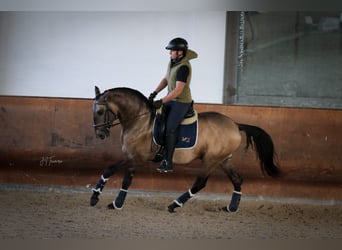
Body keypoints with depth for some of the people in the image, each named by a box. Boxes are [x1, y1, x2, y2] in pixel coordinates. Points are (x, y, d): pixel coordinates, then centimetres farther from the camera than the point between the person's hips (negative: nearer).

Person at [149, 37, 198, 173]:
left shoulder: (183, 67, -24)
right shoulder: (172, 62, 5)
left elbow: (178, 90, -27)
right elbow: (165, 80, 14)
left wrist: (161, 102, -26)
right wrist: (154, 93, 2)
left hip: (181, 102, -10)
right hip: (171, 100, 10)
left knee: (170, 129, -14)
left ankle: (168, 163, -10)